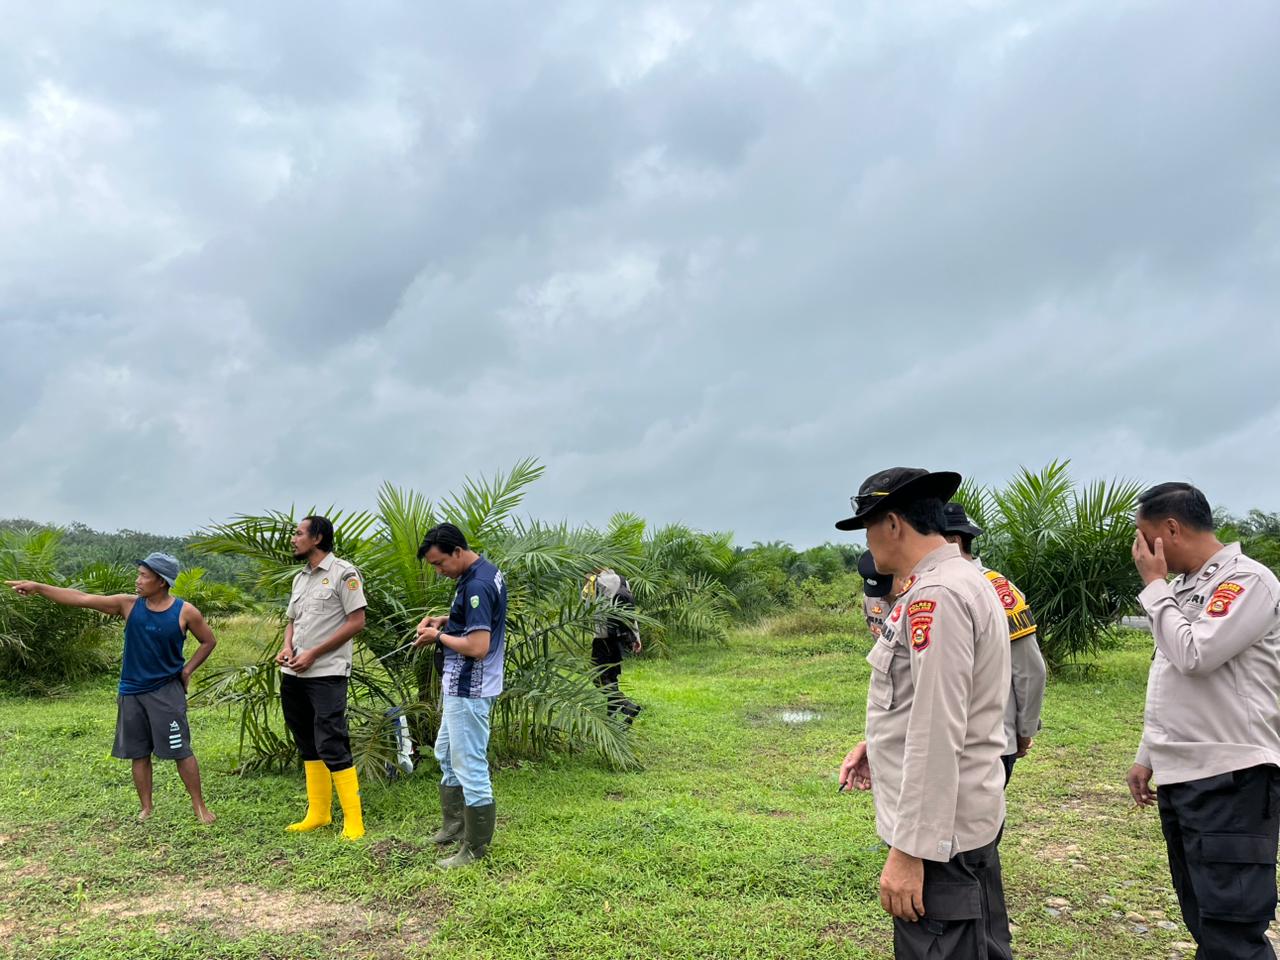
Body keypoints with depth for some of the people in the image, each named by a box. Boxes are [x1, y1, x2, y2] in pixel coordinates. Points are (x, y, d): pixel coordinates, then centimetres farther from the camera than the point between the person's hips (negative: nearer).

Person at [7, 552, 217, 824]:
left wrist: (187, 670, -4)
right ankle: (146, 808, 23)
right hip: (131, 693, 3)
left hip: (166, 692, -3)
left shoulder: (185, 612, -11)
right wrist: (39, 587, -12)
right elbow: (82, 599, -6)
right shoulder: (128, 605, -4)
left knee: (181, 751, -2)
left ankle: (199, 806, 9)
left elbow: (209, 641, 2)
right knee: (139, 754, 10)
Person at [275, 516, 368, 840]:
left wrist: (313, 654, -14)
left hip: (327, 674, -8)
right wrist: (287, 647, 0)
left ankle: (353, 820, -3)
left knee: (331, 746, -10)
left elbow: (357, 622, -13)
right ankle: (318, 813, 23)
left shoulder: (343, 573, -8)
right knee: (308, 746, 13)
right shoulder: (300, 578, 16)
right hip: (293, 676, 8)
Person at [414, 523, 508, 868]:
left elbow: (478, 647, -29)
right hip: (460, 686, 11)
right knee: (446, 754, 24)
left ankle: (476, 847, 11)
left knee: (470, 766, 0)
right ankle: (455, 824, 37)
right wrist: (445, 620, 8)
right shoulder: (485, 571, 7)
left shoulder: (476, 585, -25)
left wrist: (439, 636, -14)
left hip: (469, 690, -11)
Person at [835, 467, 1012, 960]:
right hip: (964, 818, 10)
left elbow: (939, 734, -25)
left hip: (938, 829, -10)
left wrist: (910, 848, -22)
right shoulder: (962, 581, 12)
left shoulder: (935, 595, -21)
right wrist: (879, 743, 12)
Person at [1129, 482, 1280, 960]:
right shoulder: (1182, 589, 16)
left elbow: (1195, 656, -23)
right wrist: (1147, 756, 18)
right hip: (1178, 777, 9)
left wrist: (1154, 585, -11)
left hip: (1230, 781, -9)